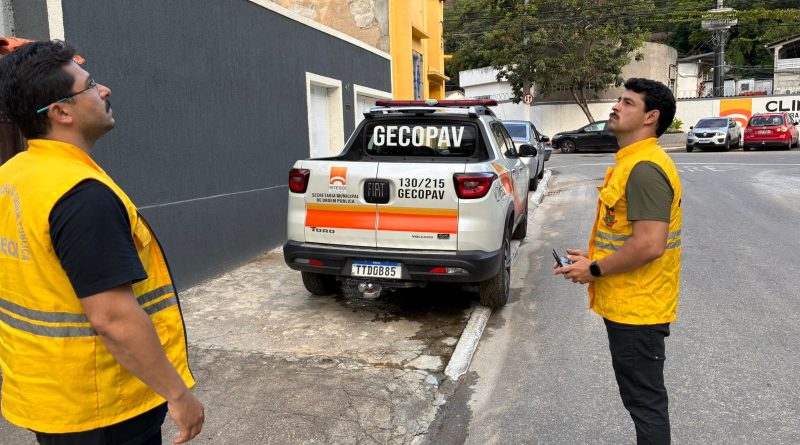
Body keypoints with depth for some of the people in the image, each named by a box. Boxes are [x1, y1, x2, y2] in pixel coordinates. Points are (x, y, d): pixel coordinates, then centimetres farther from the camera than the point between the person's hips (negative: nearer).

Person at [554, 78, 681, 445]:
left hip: (636, 308, -10)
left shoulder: (644, 169, -21)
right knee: (642, 397, 23)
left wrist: (595, 270, -16)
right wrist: (593, 258, 10)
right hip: (628, 304, 10)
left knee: (645, 401, 4)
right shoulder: (633, 162, 12)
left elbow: (649, 245, -28)